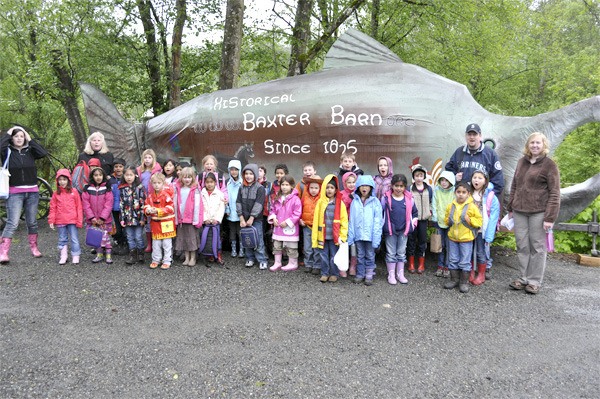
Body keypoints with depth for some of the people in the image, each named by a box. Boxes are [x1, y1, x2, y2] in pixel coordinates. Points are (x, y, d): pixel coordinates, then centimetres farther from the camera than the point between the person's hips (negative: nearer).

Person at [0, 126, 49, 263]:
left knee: (32, 222, 12)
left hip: (32, 192, 3)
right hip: (15, 193, -3)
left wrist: (30, 140, -3)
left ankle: (34, 248, 24)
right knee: (12, 223, -11)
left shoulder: (30, 151, 8)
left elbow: (43, 153, -9)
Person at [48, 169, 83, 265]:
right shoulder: (56, 194, 6)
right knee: (62, 240, 11)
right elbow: (53, 208, 7)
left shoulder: (74, 192, 0)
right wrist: (51, 221, 0)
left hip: (72, 221, -2)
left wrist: (79, 221, -3)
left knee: (74, 239, 1)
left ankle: (76, 256, 8)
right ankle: (63, 256, 19)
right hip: (60, 221, 2)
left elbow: (79, 207, 0)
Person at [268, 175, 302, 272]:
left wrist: (287, 222, -16)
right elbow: (273, 209, 16)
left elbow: (297, 213, -15)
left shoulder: (295, 199, -14)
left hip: (290, 228, -6)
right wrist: (273, 218, -3)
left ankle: (293, 264, 19)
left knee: (291, 248, 5)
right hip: (278, 227, 6)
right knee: (276, 246, 14)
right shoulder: (277, 198, 7)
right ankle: (277, 263, 26)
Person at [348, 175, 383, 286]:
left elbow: (378, 221, -6)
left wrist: (376, 237, -12)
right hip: (358, 234, 2)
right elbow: (351, 220, 3)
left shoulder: (375, 202, -5)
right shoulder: (355, 202, 2)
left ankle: (369, 275, 19)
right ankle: (360, 274, 24)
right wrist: (350, 236, -1)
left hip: (370, 234, -2)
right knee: (360, 256, 13)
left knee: (370, 256, 9)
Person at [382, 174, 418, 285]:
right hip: (390, 230, -2)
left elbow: (415, 212, 12)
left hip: (404, 230, 2)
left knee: (401, 253, 12)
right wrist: (382, 224, -3)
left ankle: (400, 274, 23)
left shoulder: (409, 198, 0)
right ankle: (391, 275, 16)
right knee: (391, 253, 6)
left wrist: (413, 223, 4)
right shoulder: (386, 198, -8)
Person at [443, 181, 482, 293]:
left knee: (465, 262, 3)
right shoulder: (451, 206, 4)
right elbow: (447, 219, 17)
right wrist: (449, 221, -5)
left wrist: (470, 220, -20)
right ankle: (454, 279, 24)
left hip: (466, 238, -4)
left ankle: (464, 282, 14)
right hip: (452, 237, 4)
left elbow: (479, 221, -5)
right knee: (453, 260, 12)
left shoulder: (472, 206, -8)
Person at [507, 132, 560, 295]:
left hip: (538, 212, -5)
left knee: (537, 247, 2)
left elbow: (554, 193, -7)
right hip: (519, 211, 5)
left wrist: (550, 217, -13)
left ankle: (534, 281, 12)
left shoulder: (549, 165, -3)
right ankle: (523, 278, 19)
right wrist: (510, 208, 16)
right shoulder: (522, 162, 14)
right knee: (522, 246, 9)